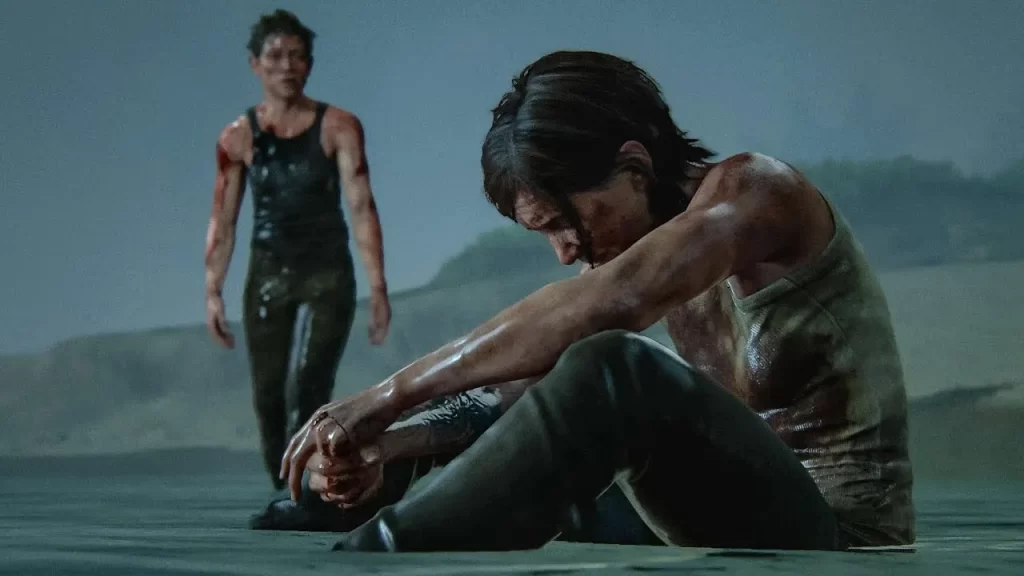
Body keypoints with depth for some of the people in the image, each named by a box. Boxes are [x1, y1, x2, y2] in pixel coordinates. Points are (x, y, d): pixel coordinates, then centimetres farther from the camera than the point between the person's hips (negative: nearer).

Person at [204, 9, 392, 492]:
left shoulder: (338, 127, -3)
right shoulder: (237, 138, 3)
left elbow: (361, 207, -8)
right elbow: (222, 222, 4)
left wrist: (378, 285, -14)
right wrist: (213, 292, -4)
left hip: (328, 276, -3)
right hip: (267, 277, 3)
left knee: (308, 390, -17)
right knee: (269, 399, 4)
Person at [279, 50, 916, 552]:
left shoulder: (753, 187, -14)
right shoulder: (653, 249, 10)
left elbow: (611, 300, -31)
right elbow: (531, 373, 2)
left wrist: (392, 394, -31)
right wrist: (392, 442, -16)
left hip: (840, 538, -8)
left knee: (615, 371, -30)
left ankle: (362, 563, -29)